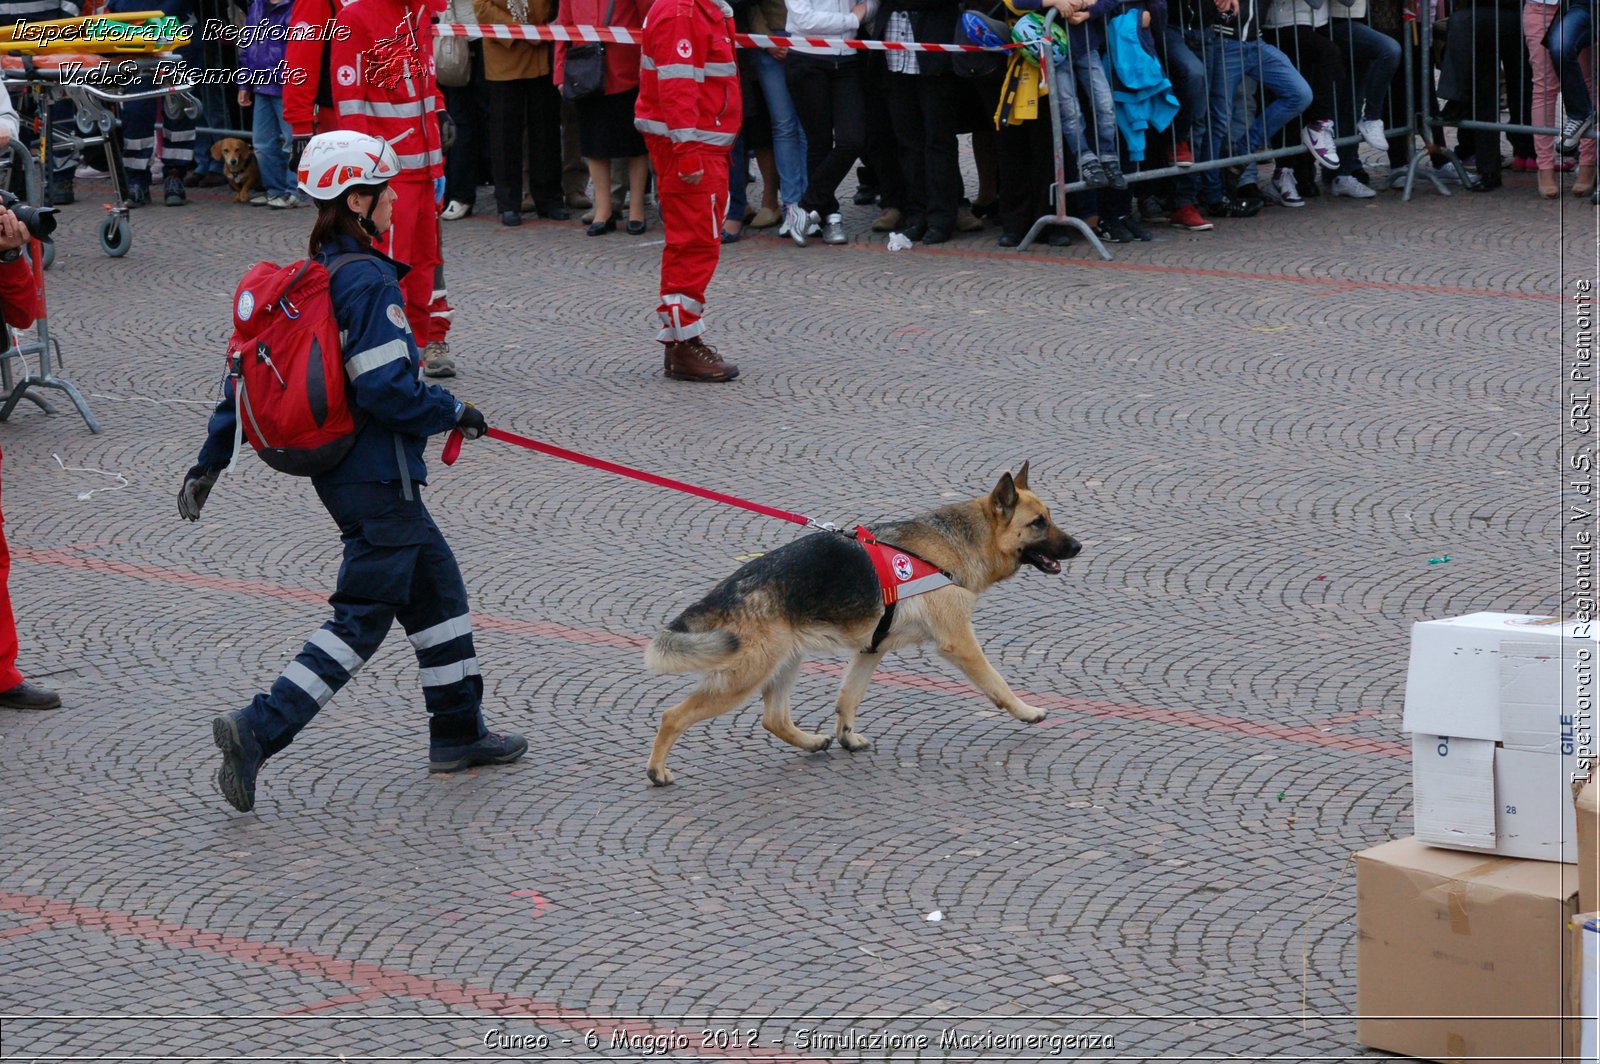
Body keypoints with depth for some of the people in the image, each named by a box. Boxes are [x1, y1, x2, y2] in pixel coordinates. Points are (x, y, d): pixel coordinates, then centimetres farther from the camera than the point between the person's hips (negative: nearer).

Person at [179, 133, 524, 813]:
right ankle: (260, 731, -10)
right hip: (377, 477, -9)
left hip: (336, 468, 9)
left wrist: (211, 460, 13)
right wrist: (455, 413, -9)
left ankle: (457, 731, 27)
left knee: (436, 585, 19)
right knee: (362, 617, -3)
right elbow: (386, 387, -25)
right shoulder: (368, 279, -19)